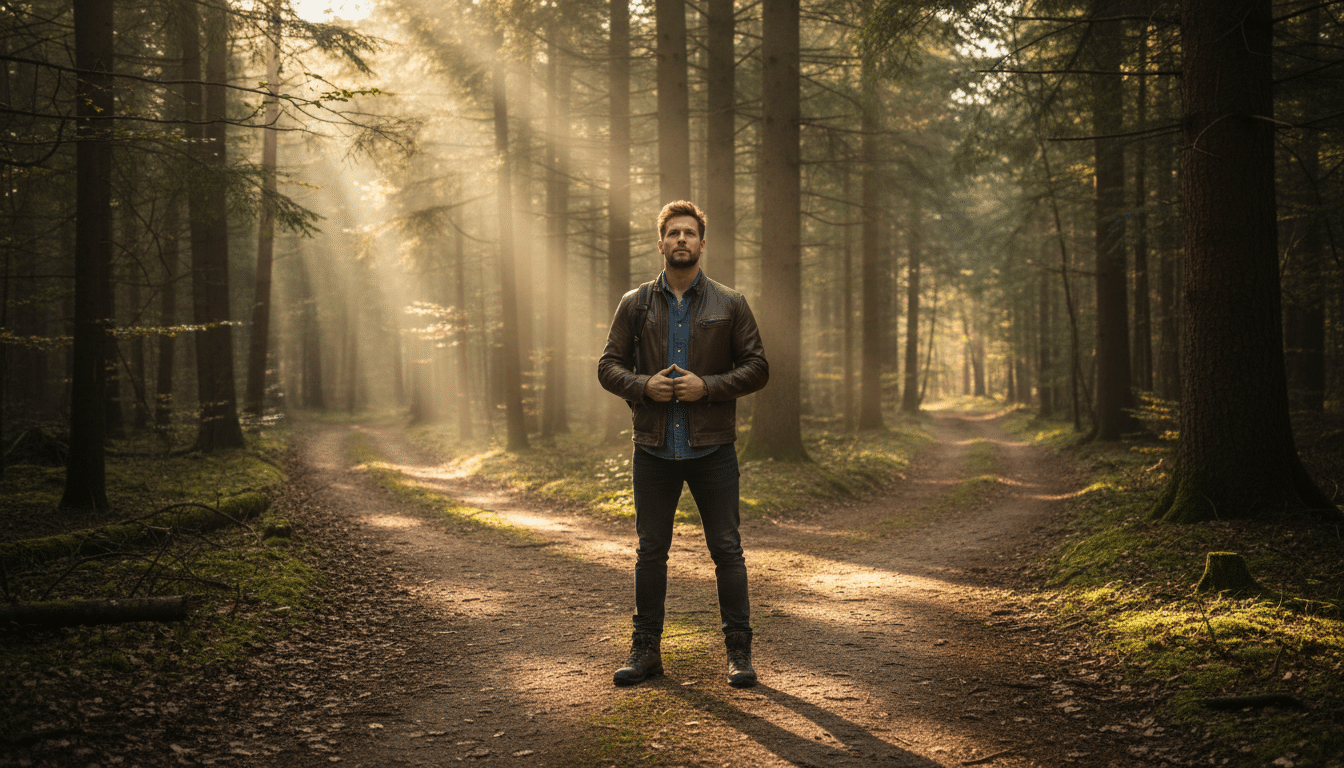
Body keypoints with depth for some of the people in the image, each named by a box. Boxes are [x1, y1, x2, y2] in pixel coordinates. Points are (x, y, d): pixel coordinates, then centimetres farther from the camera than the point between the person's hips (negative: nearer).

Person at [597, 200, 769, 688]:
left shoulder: (730, 304, 3)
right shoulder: (635, 305, 6)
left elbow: (757, 367, 1)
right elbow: (608, 366, 7)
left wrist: (708, 386, -14)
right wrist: (644, 386, -13)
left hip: (712, 450, -1)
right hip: (654, 449, 2)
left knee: (727, 550, 2)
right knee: (650, 551, 9)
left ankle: (738, 650, 11)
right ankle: (646, 649, 19)